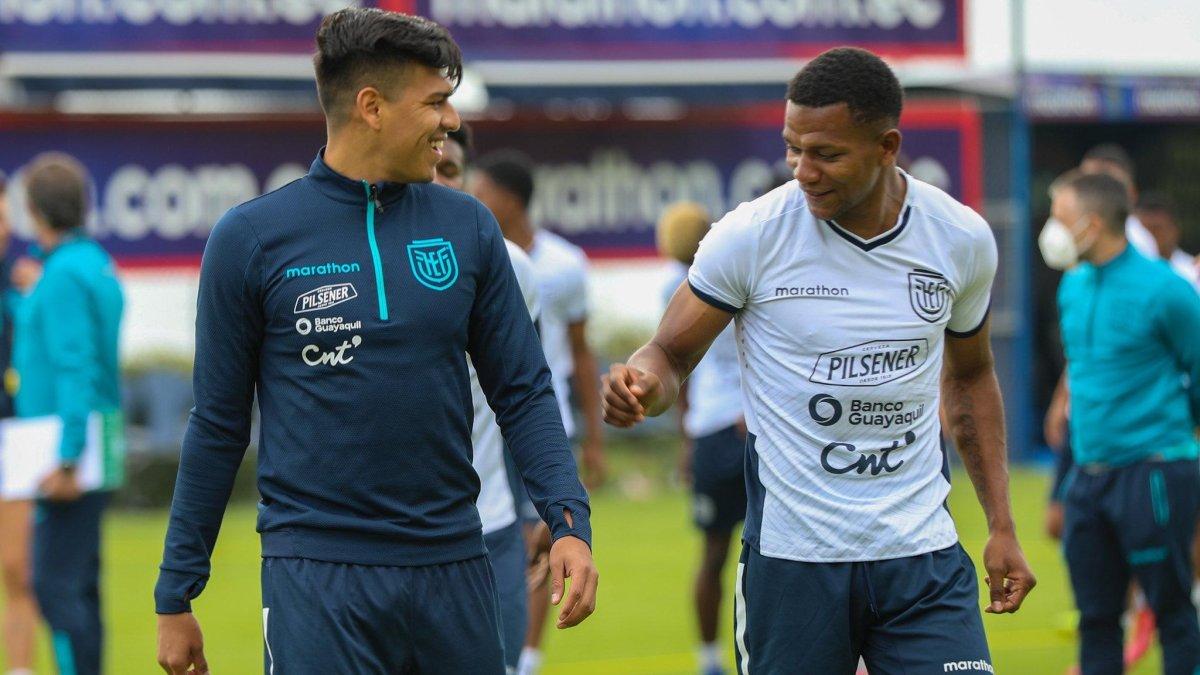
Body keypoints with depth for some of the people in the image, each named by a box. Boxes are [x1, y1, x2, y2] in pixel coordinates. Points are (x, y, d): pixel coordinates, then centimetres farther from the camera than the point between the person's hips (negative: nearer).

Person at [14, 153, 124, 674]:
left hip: (70, 454, -10)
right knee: (79, 586, 12)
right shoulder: (98, 265, 13)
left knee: (56, 586, -11)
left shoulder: (64, 275, -15)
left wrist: (67, 459, -22)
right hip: (90, 454, 10)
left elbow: (76, 371, -21)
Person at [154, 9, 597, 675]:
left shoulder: (467, 227, 6)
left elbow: (522, 392, 8)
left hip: (452, 567, 3)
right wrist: (175, 596, 5)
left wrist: (570, 519, -7)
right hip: (317, 570, -3)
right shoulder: (249, 238, -1)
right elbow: (219, 425, 4)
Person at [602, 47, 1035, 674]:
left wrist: (1001, 526, 13)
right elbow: (670, 354, 1)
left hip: (921, 554, 2)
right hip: (792, 555, -2)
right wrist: (642, 383, -24)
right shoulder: (750, 236, -8)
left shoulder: (962, 240, 1)